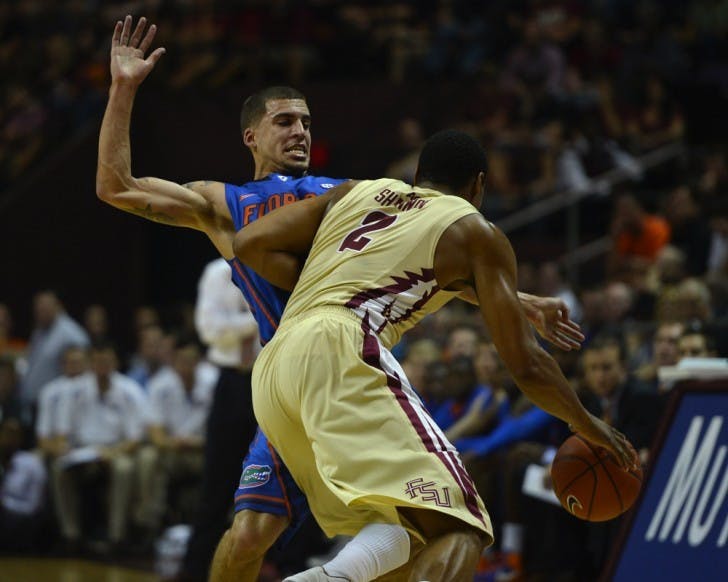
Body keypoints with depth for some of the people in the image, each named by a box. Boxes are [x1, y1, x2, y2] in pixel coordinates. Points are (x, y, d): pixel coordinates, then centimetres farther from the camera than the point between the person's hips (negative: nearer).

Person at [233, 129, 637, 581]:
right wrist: (588, 426, 25)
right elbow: (526, 364, 10)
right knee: (460, 530, -16)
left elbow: (251, 245, 18)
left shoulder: (357, 191, 29)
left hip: (272, 366, 7)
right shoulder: (476, 233, 15)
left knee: (400, 532, 20)